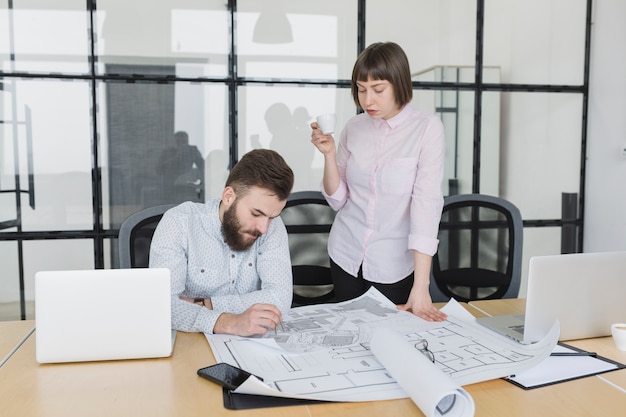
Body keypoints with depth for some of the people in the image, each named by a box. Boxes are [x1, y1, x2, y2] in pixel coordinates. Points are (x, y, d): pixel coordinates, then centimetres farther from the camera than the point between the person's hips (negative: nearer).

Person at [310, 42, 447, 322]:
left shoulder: (427, 128, -12)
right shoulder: (354, 128, -1)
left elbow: (427, 203, -19)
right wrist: (329, 154, -15)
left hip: (395, 265, -3)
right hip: (346, 257, 3)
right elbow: (338, 200, 2)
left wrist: (421, 287, -24)